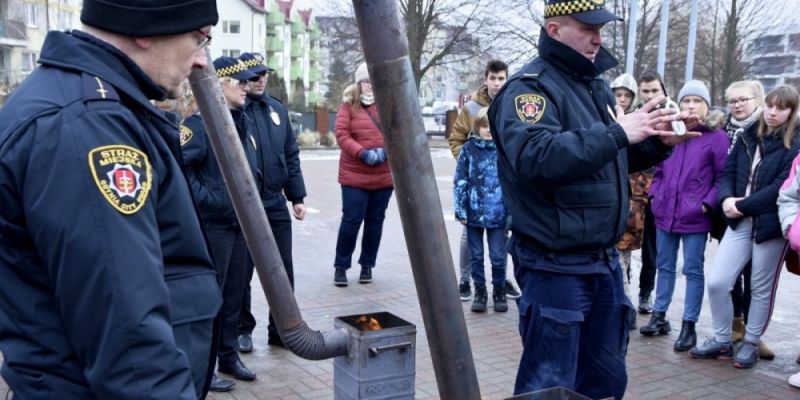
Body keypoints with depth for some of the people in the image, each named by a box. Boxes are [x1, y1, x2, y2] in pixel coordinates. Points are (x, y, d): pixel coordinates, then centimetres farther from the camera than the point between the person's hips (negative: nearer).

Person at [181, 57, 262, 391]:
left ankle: (228, 356, 30)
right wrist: (206, 199, -21)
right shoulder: (201, 121, -13)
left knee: (234, 294, 16)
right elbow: (179, 165, -23)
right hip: (213, 224, -8)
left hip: (241, 222, 8)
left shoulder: (244, 122, 13)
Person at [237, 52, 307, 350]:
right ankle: (242, 329, 25)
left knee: (283, 270, 9)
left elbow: (291, 155, 14)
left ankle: (281, 329, 23)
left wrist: (296, 196, 11)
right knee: (241, 271, 8)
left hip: (276, 203, 5)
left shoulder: (277, 109, 11)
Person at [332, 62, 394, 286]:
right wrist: (363, 153, -19)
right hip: (354, 175, -3)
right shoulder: (349, 105, 0)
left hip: (384, 175, 3)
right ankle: (341, 266, 11)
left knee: (375, 221, 10)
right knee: (351, 220, -3)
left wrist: (385, 151, -14)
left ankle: (367, 265, 23)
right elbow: (342, 135, -7)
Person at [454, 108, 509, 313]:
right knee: (476, 256, 11)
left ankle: (499, 292, 23)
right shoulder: (469, 149, -1)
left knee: (498, 257, 4)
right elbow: (459, 181, 0)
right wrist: (460, 210, -4)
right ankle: (480, 292, 26)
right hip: (474, 212, 1)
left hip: (498, 213, -1)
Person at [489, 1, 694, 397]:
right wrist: (617, 132, -29)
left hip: (604, 260, 9)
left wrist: (658, 143, 3)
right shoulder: (530, 86, -14)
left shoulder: (595, 84, 13)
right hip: (554, 266, -9)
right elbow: (535, 157, -33)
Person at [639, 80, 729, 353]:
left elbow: (723, 176, -6)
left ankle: (689, 326, 12)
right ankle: (659, 316, 26)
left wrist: (707, 203, -13)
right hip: (665, 212, 5)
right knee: (664, 266, 14)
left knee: (693, 270, 3)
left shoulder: (716, 136, -5)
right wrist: (655, 194, 6)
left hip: (695, 217, -5)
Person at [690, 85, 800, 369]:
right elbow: (728, 172, 10)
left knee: (762, 289, 7)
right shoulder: (747, 137, 13)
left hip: (771, 225, -4)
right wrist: (726, 198, -9)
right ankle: (722, 342, 14)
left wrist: (743, 205, -15)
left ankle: (751, 344, 24)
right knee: (717, 282, -3)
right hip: (740, 221, 4)